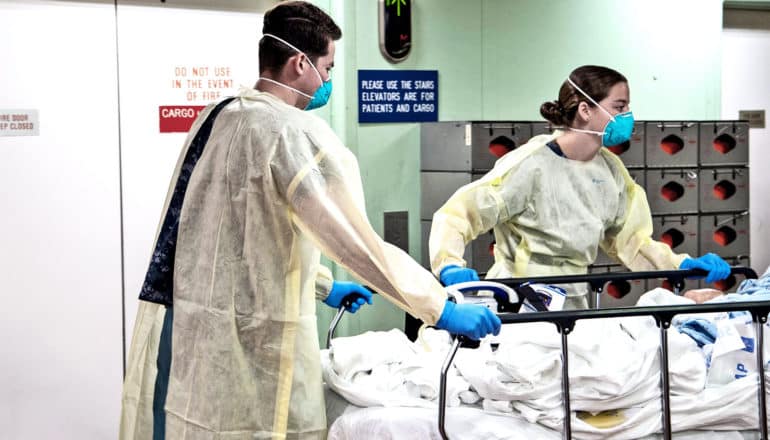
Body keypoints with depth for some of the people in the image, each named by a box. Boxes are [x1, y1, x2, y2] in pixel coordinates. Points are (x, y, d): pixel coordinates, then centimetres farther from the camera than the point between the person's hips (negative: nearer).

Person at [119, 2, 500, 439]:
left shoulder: (217, 116, 12)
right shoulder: (296, 132, -14)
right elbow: (360, 243, -15)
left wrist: (322, 286, 31)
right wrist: (443, 310, -7)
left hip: (179, 330, 9)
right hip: (247, 341, -8)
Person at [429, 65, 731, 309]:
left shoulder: (611, 170, 4)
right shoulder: (532, 164, -17)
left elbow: (630, 240, 13)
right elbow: (455, 215, -18)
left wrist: (684, 265, 0)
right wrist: (450, 266, -35)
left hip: (573, 303, 6)